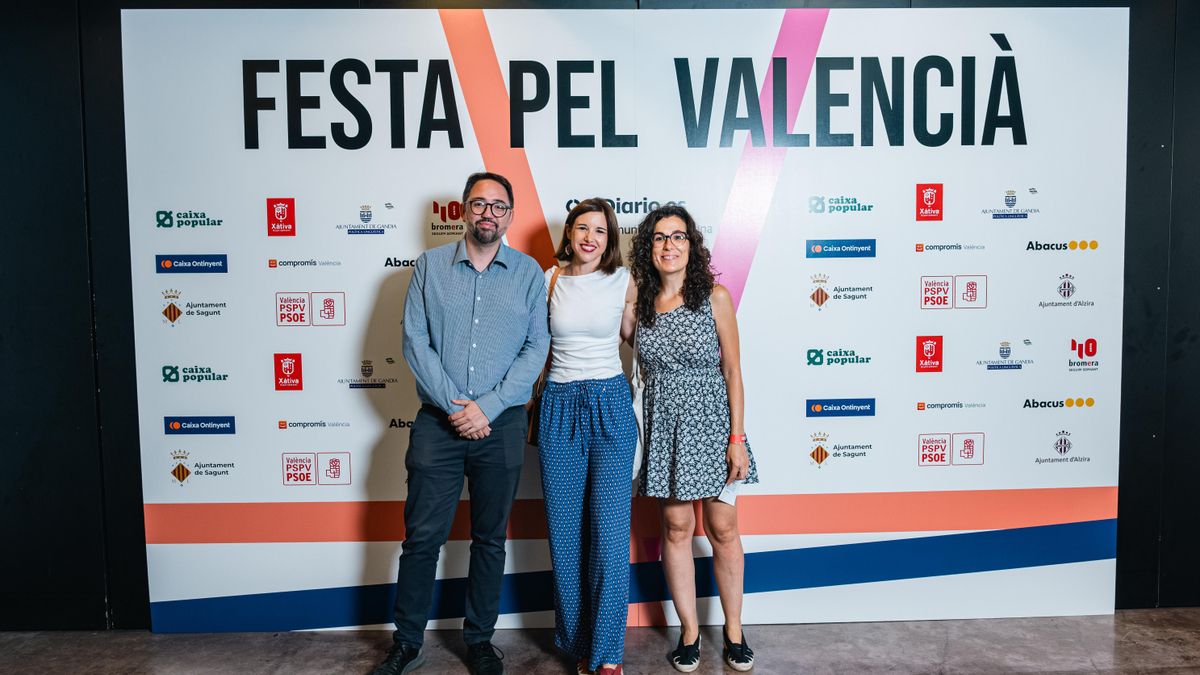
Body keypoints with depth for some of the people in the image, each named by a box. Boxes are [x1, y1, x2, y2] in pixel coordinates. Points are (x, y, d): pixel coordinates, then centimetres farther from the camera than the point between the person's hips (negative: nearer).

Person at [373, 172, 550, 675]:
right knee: (422, 535, 4)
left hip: (501, 425, 0)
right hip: (438, 422, 0)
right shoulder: (430, 265, 4)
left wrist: (487, 407, -12)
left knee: (490, 538, 11)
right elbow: (415, 341, -2)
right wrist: (454, 406, -11)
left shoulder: (528, 272, 3)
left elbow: (536, 347, -3)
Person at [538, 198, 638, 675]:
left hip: (610, 406, -1)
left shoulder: (623, 282, 1)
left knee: (610, 533, -4)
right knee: (565, 533, 7)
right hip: (559, 406, 2)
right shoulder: (549, 280, 5)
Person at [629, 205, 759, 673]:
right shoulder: (638, 301, 1)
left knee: (723, 528, 5)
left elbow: (732, 370, -4)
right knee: (677, 527, 7)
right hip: (663, 423, 2)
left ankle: (734, 630, 23)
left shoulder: (715, 297, -5)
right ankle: (689, 631, 22)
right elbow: (637, 372, 9)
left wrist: (737, 438, -8)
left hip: (710, 420, -1)